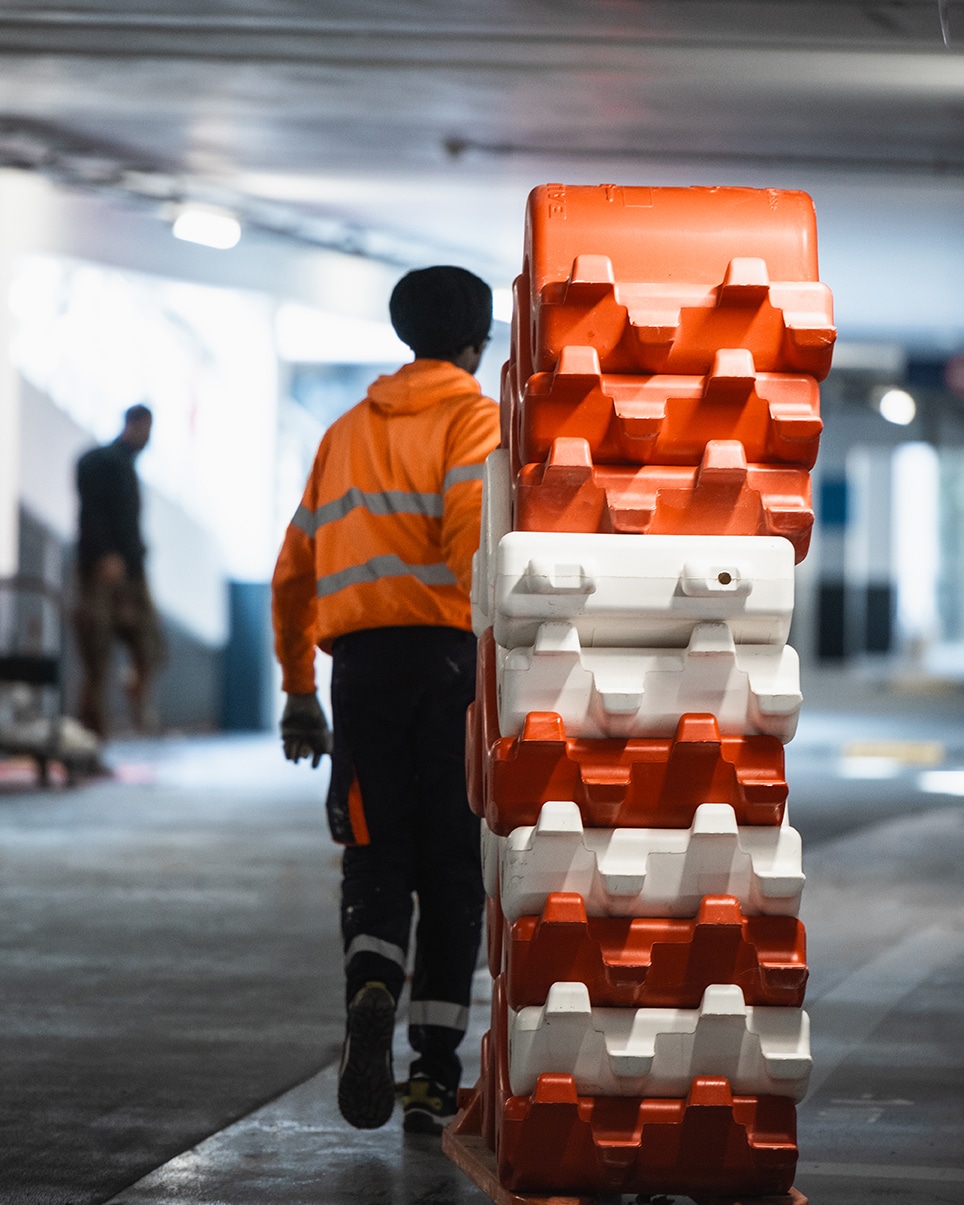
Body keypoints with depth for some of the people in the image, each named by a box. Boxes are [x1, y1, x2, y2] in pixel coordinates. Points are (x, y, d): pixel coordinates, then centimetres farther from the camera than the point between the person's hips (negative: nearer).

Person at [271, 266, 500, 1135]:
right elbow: (471, 534, -16)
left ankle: (373, 993, -24)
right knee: (453, 869, 4)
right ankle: (434, 1077, 4)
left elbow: (293, 571, 22)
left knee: (376, 859, 7)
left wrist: (299, 690, 28)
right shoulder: (476, 418, 3)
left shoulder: (347, 432, 21)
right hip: (447, 655, -4)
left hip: (360, 663, 4)